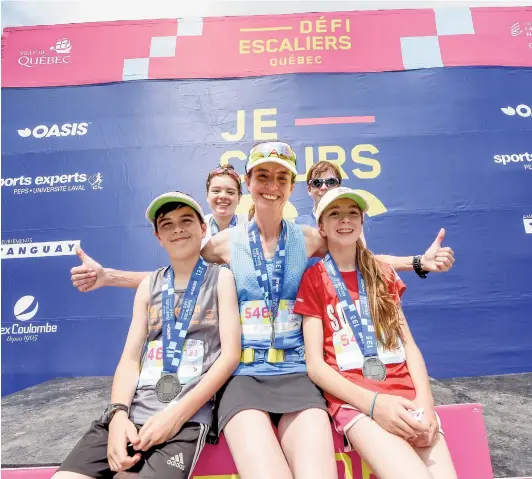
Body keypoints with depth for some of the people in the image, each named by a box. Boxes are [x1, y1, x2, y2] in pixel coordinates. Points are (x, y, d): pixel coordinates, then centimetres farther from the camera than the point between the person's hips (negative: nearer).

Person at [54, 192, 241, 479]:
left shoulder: (221, 278, 3)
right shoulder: (149, 286, 14)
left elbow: (230, 355, -4)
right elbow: (130, 358, 9)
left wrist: (178, 413, -13)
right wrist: (118, 413, -9)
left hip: (187, 416, -3)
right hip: (132, 412, 3)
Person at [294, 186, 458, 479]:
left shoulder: (383, 275, 15)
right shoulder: (314, 279, 3)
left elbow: (409, 345, 9)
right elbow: (315, 364, -4)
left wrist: (424, 401, -9)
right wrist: (372, 402, -17)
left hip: (406, 398, 4)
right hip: (354, 399, -3)